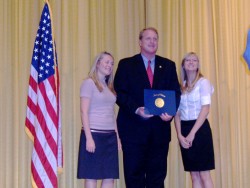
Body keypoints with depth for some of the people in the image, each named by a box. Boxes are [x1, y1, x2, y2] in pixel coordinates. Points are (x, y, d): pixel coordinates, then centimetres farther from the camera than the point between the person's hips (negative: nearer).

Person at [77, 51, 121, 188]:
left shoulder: (110, 86, 17)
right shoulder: (89, 83, -2)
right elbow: (84, 112, -8)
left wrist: (117, 136, 12)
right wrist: (89, 138, -15)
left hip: (110, 136, 6)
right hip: (94, 133, -6)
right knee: (91, 176, -3)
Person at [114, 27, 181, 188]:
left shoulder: (168, 65, 13)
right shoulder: (126, 65, 5)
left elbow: (176, 93, 6)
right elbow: (119, 93, -4)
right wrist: (136, 109, -19)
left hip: (160, 128, 3)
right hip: (134, 128, -2)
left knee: (158, 174, 7)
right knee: (134, 175, 2)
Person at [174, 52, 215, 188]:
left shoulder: (203, 82, -3)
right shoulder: (180, 86, 11)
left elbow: (205, 109, -12)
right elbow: (177, 113, 8)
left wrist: (192, 133, -16)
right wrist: (179, 135, -6)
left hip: (200, 129, -5)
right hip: (184, 130, 5)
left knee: (204, 174, -6)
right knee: (194, 175, 6)